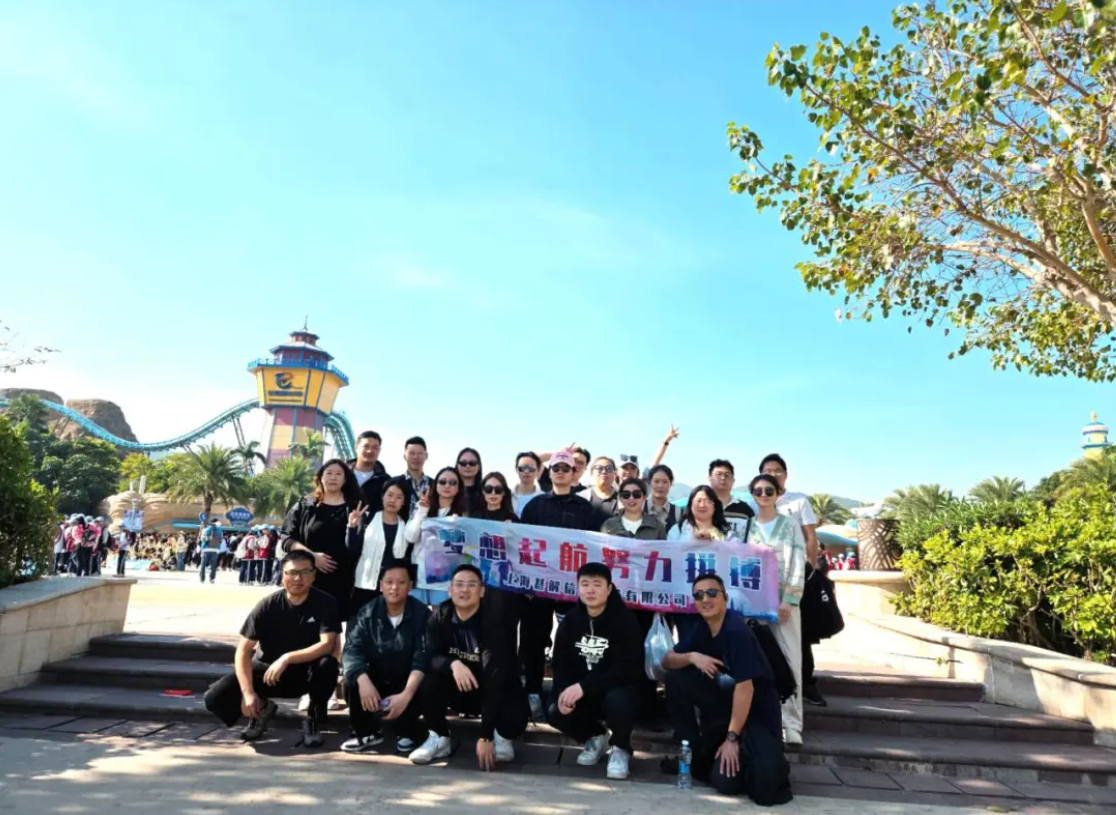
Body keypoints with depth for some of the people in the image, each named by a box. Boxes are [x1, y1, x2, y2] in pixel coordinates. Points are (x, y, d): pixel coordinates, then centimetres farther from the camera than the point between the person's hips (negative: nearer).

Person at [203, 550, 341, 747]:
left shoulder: (325, 603, -16)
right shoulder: (267, 605, -13)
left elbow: (328, 645, -26)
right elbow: (243, 650, -13)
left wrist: (287, 658, -35)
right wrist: (247, 693, -24)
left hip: (306, 673, -2)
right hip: (269, 671, 2)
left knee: (327, 664, -36)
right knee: (215, 698, -18)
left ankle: (313, 719, -7)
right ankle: (262, 708, 15)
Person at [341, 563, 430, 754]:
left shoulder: (422, 614, -15)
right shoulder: (366, 613, -7)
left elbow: (423, 658, -24)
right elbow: (352, 649, -18)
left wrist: (406, 695, -39)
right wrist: (363, 681, -37)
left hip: (407, 683, -2)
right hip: (375, 680, 2)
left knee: (422, 687, -32)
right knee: (351, 681, -26)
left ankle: (406, 732, 2)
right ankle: (367, 732, 1)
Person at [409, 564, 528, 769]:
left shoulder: (493, 621, -26)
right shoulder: (440, 616, -12)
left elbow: (495, 677, -32)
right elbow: (431, 657, -17)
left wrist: (485, 737, -36)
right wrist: (453, 664, -42)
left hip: (496, 691, -3)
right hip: (459, 689, 3)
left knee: (515, 718, -33)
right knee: (428, 678, -27)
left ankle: (501, 736, 4)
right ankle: (439, 738, -4)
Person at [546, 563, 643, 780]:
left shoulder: (624, 620, -18)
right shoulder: (570, 621, -2)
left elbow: (626, 669, -26)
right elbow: (560, 664, -1)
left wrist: (584, 687, -35)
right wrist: (564, 692, -23)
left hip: (618, 688, -4)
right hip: (581, 691, 5)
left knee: (616, 701, -37)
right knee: (555, 713, -20)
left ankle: (620, 749, -2)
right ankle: (595, 737, 14)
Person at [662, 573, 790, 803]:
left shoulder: (736, 630, -24)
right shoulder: (700, 629, -1)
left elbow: (745, 686, -26)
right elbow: (667, 660, 3)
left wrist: (731, 738, -23)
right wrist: (692, 657, -19)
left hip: (755, 711, -7)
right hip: (725, 701, 7)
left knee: (726, 781, -22)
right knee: (675, 679, -8)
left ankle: (772, 762, 10)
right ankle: (692, 751, 5)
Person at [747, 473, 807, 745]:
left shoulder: (790, 525, 5)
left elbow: (798, 565, -1)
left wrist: (789, 601, -10)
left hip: (784, 599, -1)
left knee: (789, 660, -4)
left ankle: (790, 724, 1)